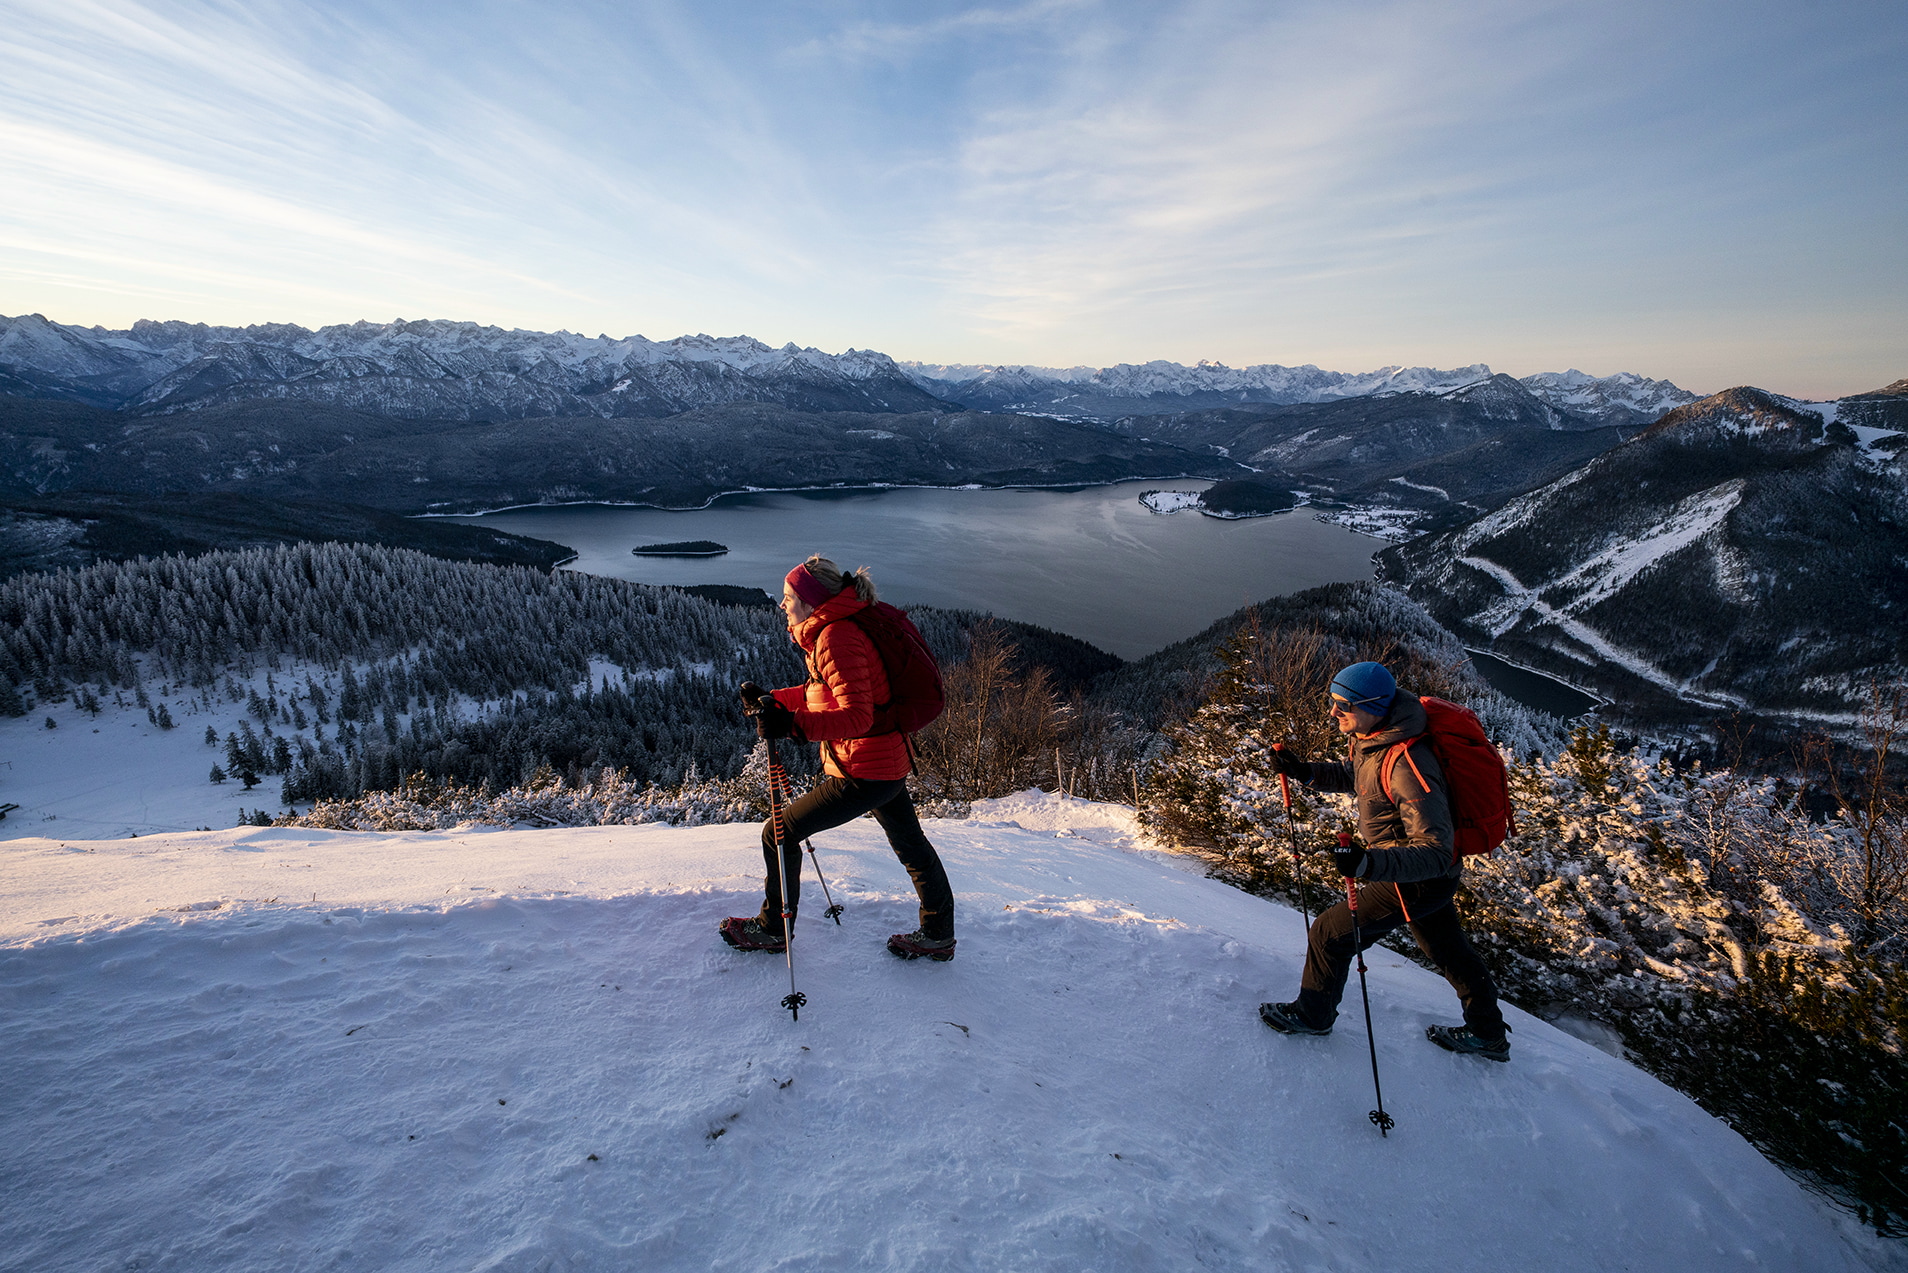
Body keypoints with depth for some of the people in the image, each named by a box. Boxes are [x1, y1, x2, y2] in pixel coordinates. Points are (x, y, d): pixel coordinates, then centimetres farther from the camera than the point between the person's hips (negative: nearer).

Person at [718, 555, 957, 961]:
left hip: (863, 773, -11)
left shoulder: (836, 637, -21)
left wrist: (792, 724, -38)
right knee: (910, 842, 22)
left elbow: (857, 716, -29)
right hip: (891, 763, 11)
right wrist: (770, 700, 13)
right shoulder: (830, 630, 10)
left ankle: (772, 928, 24)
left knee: (778, 834, 4)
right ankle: (938, 935, 39)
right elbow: (822, 692, 20)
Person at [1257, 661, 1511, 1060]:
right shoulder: (1371, 738, -7)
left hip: (1422, 880, -9)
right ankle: (1488, 1034, 50)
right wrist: (1304, 771, 0)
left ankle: (1313, 1014, 25)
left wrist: (1368, 863, -47)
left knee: (1330, 932, 2)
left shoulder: (1407, 766, -35)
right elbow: (1354, 776, 15)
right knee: (1448, 949, 28)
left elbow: (1434, 852, -35)